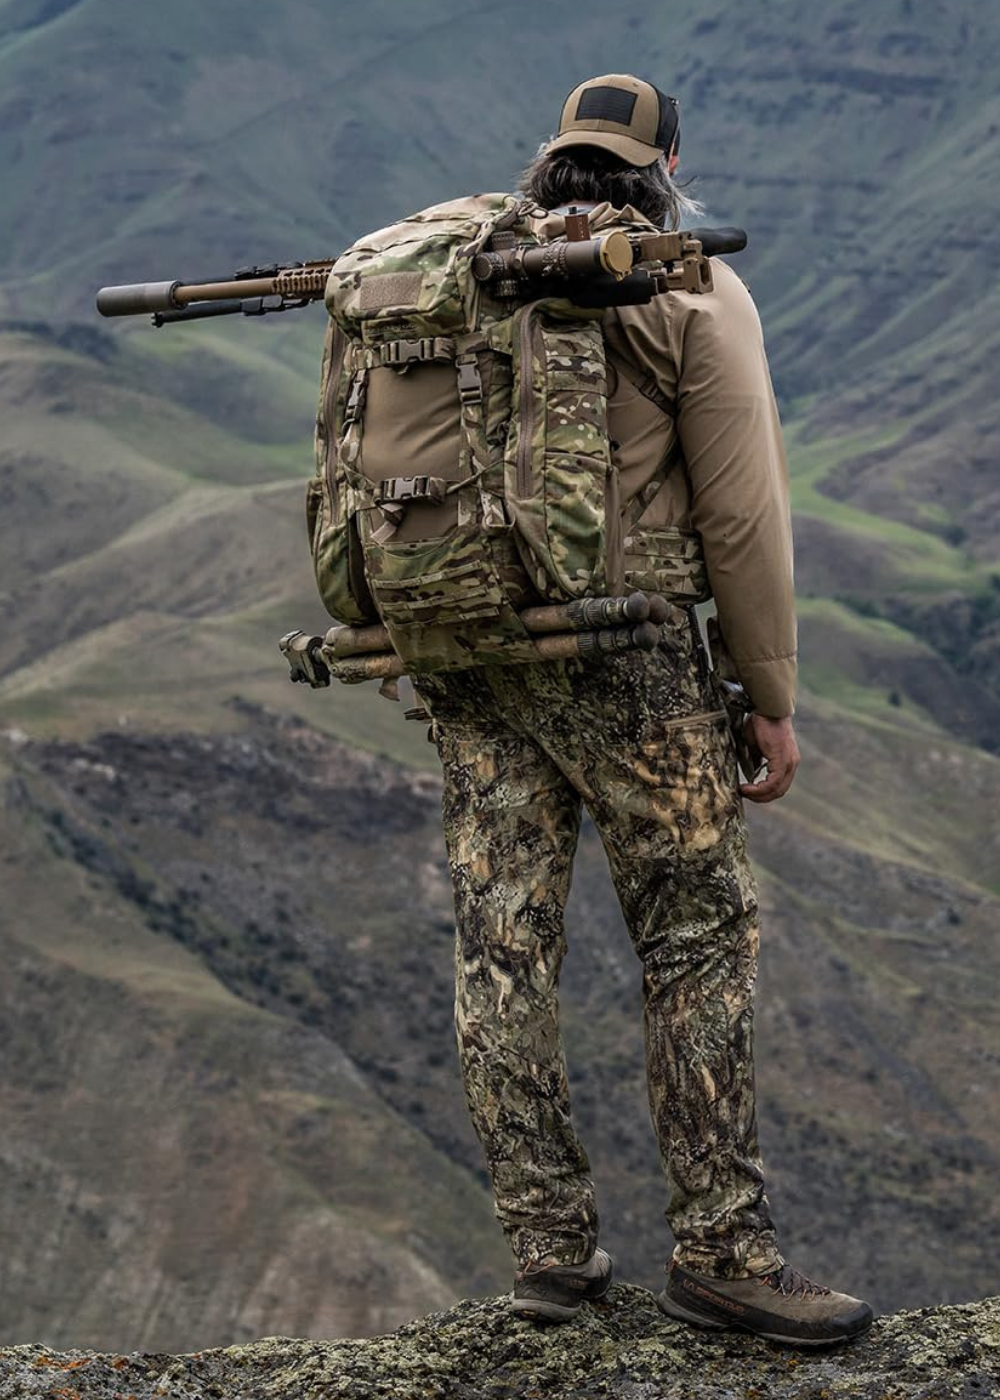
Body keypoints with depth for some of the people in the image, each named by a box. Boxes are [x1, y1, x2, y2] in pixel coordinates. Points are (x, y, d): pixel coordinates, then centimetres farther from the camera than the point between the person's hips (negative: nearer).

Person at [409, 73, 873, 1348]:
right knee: (697, 944, 2)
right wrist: (772, 702, -2)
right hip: (627, 663, -5)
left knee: (503, 953, 6)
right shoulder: (694, 295, -4)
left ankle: (549, 1247, 11)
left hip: (472, 658, 6)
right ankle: (720, 1251, 2)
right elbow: (741, 513, -8)